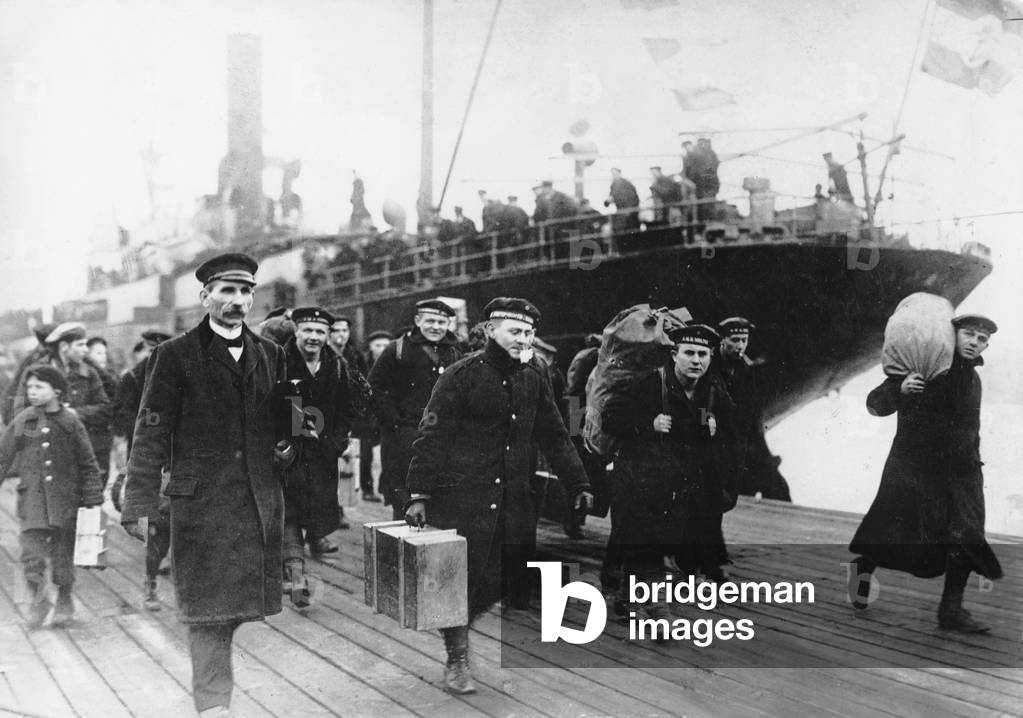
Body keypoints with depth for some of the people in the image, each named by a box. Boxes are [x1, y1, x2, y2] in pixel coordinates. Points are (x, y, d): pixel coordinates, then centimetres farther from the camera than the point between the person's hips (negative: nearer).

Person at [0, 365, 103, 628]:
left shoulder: (70, 422, -1)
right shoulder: (21, 421, 3)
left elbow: (88, 463, 4)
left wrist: (93, 498, 1)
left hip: (65, 497, -1)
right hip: (32, 496, 1)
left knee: (64, 552, 6)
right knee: (31, 552, -7)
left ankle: (64, 601, 25)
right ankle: (37, 600, 12)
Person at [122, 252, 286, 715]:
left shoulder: (270, 355, 12)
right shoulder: (175, 355, -2)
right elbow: (151, 433, -5)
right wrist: (140, 504, -11)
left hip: (259, 500, 4)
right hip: (200, 499, -4)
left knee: (239, 599, 10)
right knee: (208, 606, -1)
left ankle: (209, 675, 32)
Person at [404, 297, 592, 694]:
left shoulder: (534, 376, 8)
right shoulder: (462, 375, -9)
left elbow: (553, 435, 14)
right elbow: (432, 436, -11)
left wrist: (578, 484, 9)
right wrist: (419, 494, -17)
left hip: (514, 495, 6)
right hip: (462, 494, -6)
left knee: (516, 574, 7)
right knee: (463, 575, -3)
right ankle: (456, 661, 14)